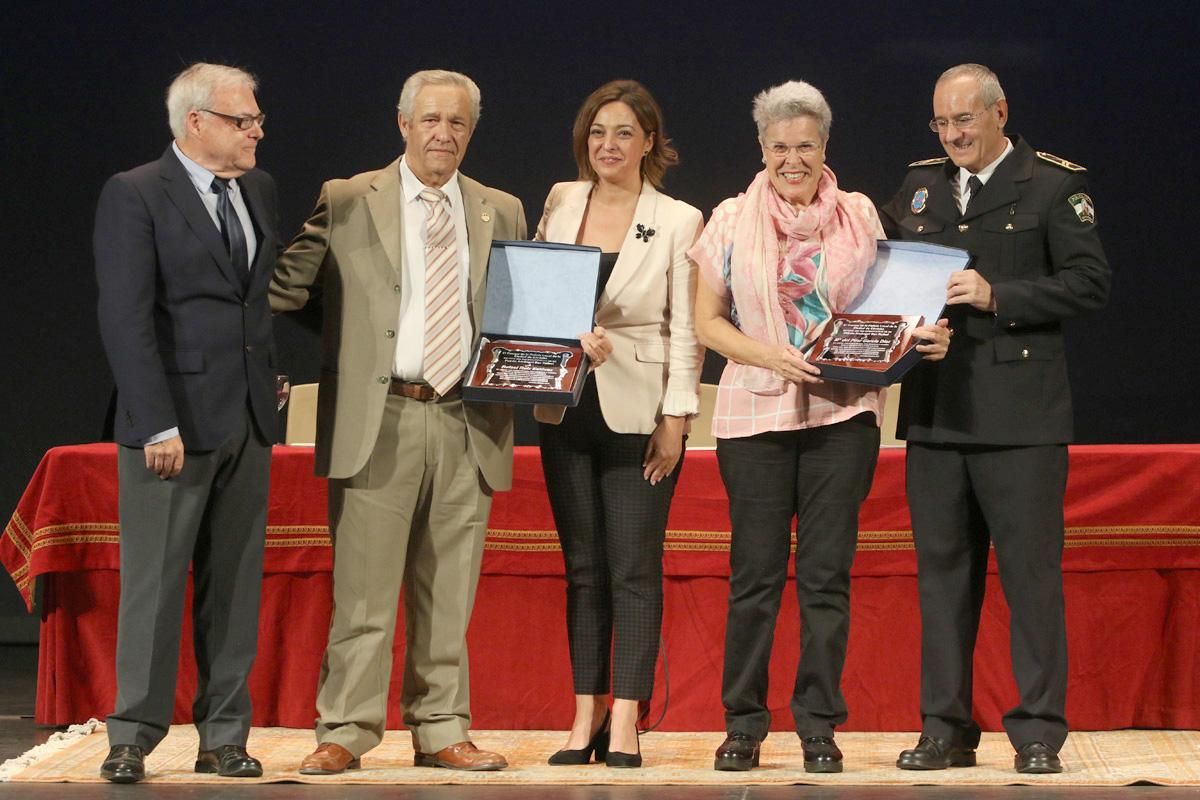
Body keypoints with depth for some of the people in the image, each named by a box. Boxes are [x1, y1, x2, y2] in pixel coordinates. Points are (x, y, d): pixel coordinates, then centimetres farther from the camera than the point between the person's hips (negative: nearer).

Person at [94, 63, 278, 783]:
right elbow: (126, 317, -13)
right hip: (174, 419, -6)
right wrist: (158, 423, -18)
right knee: (154, 583, -2)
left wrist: (271, 378, 8)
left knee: (235, 584, 8)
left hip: (248, 421, 6)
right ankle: (134, 737, 6)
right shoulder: (134, 196, -8)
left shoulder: (260, 190, 12)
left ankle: (225, 738, 13)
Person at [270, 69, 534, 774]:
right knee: (363, 591, -3)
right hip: (378, 419, -3)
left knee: (448, 595, 8)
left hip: (467, 424, 3)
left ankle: (441, 733, 16)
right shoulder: (346, 203, 4)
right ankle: (345, 734, 4)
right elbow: (285, 290, 4)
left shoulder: (502, 212, 14)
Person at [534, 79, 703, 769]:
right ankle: (587, 716, 11)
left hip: (639, 414, -4)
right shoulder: (561, 204, 8)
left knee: (634, 570, -3)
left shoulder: (679, 221, -2)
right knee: (583, 567, 7)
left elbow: (685, 329, -4)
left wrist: (675, 419, -10)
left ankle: (625, 725, -1)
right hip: (568, 408, 4)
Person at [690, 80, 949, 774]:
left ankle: (820, 726, 7)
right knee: (755, 573, 1)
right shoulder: (733, 220, 4)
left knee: (827, 574, 1)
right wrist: (769, 356, -12)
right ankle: (744, 722, 11)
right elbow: (707, 321, 4)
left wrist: (922, 337, -9)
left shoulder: (860, 217, 7)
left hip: (843, 412, 0)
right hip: (755, 413, 0)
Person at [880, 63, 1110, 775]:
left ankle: (1039, 732, 3)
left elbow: (1091, 282, -7)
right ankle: (946, 730, 14)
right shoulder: (920, 186, 15)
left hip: (1020, 414, -5)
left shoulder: (1053, 185, 0)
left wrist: (999, 296, -15)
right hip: (936, 409, 5)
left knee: (1031, 572, -2)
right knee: (943, 570, 8)